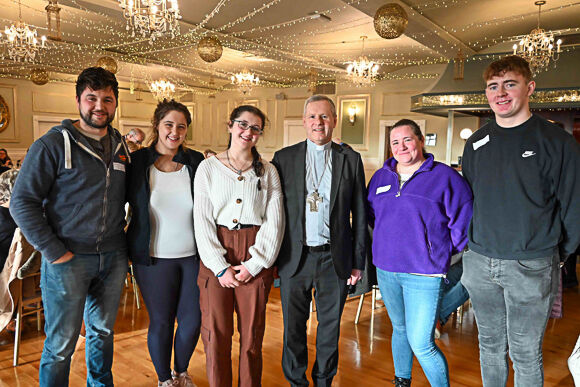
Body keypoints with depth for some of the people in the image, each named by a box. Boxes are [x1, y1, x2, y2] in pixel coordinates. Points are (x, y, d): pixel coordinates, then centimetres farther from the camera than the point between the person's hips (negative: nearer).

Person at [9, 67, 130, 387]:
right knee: (61, 344, 6)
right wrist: (53, 251, -14)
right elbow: (21, 202, -10)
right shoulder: (53, 145, -8)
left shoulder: (122, 147, 8)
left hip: (113, 258, 5)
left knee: (103, 331, 20)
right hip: (68, 260, -5)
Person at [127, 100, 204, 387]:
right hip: (154, 258, -2)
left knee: (193, 320, 10)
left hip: (193, 256, 2)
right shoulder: (137, 162, -3)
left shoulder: (196, 162, 2)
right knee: (160, 322, 9)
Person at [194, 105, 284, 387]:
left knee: (252, 331, 6)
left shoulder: (267, 171, 6)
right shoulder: (209, 167, 4)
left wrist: (254, 264, -7)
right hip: (216, 255, 0)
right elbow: (202, 219, -1)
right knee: (216, 331, 2)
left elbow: (274, 222, 1)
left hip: (255, 257, 1)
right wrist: (220, 266, -8)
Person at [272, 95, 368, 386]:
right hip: (295, 257, 0)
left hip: (336, 259, 1)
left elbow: (359, 214, 4)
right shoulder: (284, 158, 2)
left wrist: (358, 261, 1)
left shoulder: (350, 159, 3)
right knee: (293, 327, 12)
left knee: (330, 326, 15)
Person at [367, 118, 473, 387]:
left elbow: (463, 222, -5)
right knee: (399, 329, 22)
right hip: (386, 269, 5)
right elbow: (371, 215, 21)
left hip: (424, 273, -5)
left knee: (421, 345, -5)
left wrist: (440, 252, 0)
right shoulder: (381, 176, 8)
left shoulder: (444, 176, -8)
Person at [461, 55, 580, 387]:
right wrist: (474, 246, 10)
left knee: (525, 353, 10)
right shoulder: (476, 143, 6)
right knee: (490, 344, 19)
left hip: (531, 268, -4)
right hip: (480, 262, 4)